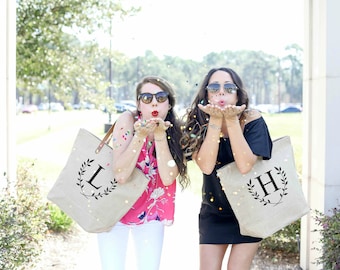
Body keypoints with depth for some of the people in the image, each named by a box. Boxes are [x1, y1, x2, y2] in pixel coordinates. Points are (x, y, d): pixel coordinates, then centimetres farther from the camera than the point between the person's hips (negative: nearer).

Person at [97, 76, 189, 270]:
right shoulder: (128, 120, -19)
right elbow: (121, 175, -26)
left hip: (151, 209, 2)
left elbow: (168, 178, -22)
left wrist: (160, 135, -28)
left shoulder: (175, 131, -11)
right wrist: (141, 135, -34)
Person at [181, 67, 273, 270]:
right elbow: (206, 166, -25)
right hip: (213, 213, 2)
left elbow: (245, 166, -28)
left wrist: (232, 120, -32)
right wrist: (215, 120, -30)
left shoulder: (252, 120, -16)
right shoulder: (198, 123, -11)